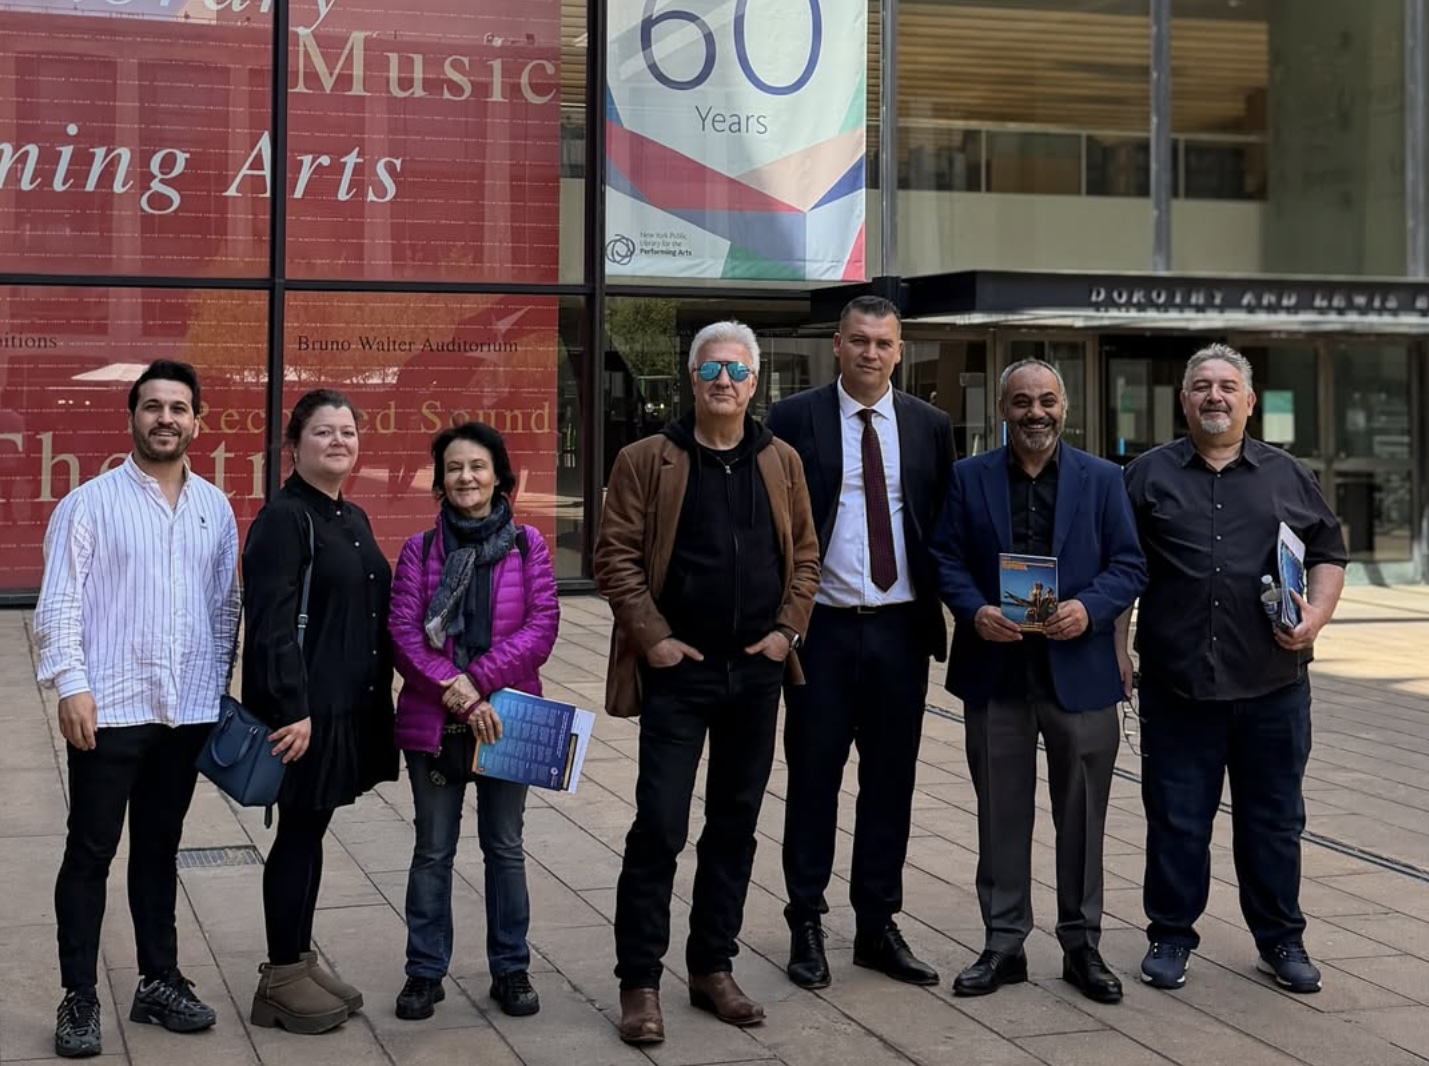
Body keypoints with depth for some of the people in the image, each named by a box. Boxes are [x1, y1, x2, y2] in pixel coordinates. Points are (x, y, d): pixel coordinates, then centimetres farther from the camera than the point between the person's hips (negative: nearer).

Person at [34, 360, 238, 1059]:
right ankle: (79, 999, 10)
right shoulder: (91, 503, -4)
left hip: (187, 711, 4)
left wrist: (218, 688, 10)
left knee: (160, 848, 14)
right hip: (109, 709, -4)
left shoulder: (215, 508, 9)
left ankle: (159, 982, 24)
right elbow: (59, 602, -7)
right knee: (90, 852, 3)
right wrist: (71, 684, -15)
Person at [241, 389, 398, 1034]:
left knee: (311, 832, 15)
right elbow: (272, 623, -20)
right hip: (304, 709, -8)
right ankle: (281, 980, 10)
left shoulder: (353, 520, 13)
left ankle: (300, 960, 25)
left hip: (350, 706, 8)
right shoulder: (283, 519, -13)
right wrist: (293, 709, -24)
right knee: (297, 834, 0)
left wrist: (376, 697, 14)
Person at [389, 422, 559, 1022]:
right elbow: (403, 634, -5)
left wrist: (477, 680, -16)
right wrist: (456, 694, -17)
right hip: (432, 721, 0)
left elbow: (542, 627, -7)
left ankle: (510, 969, 21)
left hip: (506, 717, 0)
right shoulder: (420, 550, 2)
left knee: (504, 847, 11)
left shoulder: (527, 545, 1)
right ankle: (425, 972, 18)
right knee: (433, 851, 8)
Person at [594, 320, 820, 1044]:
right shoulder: (647, 461, -4)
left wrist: (787, 628, 1)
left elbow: (804, 554, 12)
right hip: (678, 670, -4)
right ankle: (639, 983, 4)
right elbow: (616, 555, -6)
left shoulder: (782, 462, 8)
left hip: (757, 671, 4)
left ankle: (713, 969, 22)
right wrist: (652, 637, -12)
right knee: (659, 826, -5)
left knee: (736, 824, 11)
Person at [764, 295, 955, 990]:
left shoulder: (929, 426, 7)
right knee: (813, 776, 5)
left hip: (901, 626, 3)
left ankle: (877, 927, 20)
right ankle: (806, 926, 16)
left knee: (891, 780, 9)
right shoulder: (794, 419, -1)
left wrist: (944, 610, 1)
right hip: (823, 626, -3)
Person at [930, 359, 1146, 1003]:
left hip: (1079, 668, 0)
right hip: (996, 670, 0)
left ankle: (1082, 945, 18)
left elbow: (1129, 565, 2)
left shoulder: (1102, 479, 6)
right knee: (1002, 814, 7)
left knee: (1082, 816, 6)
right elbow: (945, 558, 3)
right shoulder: (969, 478, 6)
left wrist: (1090, 609, -16)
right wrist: (974, 611, -14)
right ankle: (1004, 944, 17)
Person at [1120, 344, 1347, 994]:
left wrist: (1317, 614, -3)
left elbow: (1328, 552, 15)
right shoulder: (1148, 476, 6)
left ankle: (1281, 941, 22)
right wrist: (1115, 650, 0)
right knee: (1176, 819, 5)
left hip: (1272, 684, 1)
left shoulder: (1287, 476, 11)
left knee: (1274, 819, 9)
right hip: (1176, 684, -1)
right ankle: (1170, 938, 18)